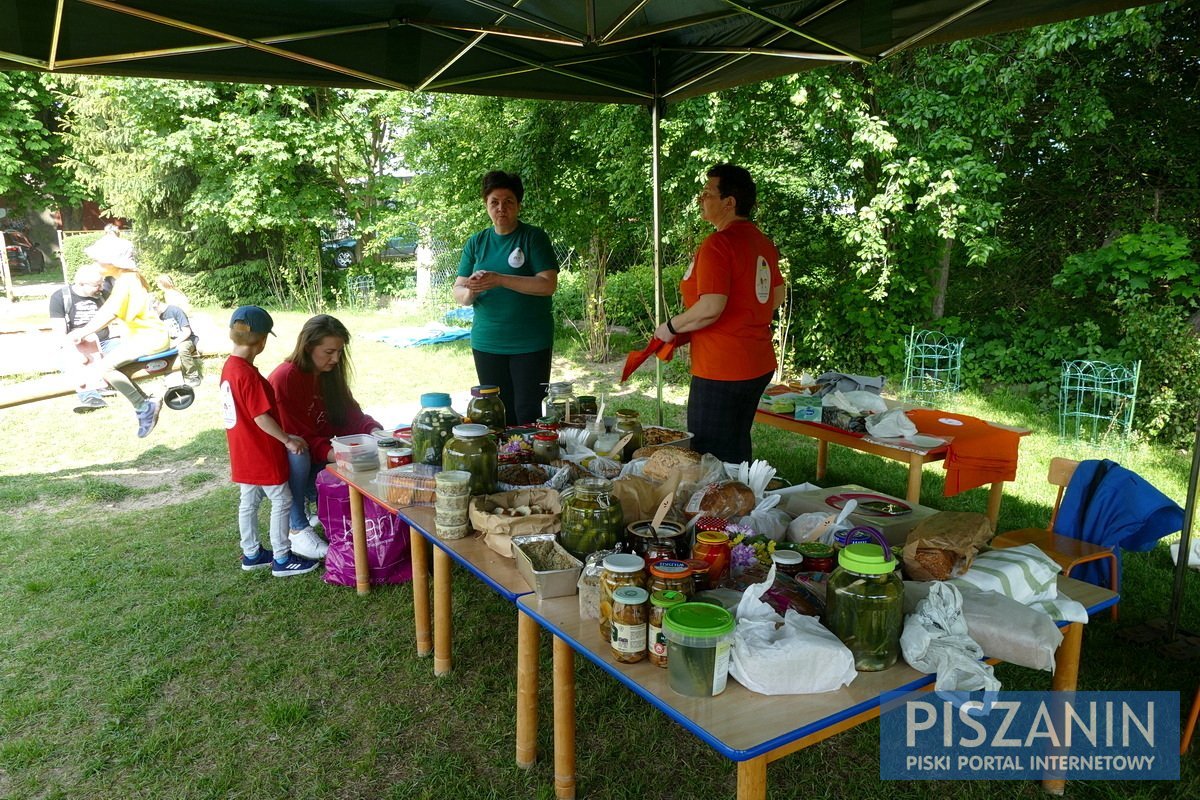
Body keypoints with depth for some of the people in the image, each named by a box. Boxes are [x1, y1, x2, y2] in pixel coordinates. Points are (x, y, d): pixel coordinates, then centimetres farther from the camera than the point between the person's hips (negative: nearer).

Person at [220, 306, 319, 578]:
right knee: (282, 501, 1)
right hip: (262, 452, -9)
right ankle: (282, 559, 8)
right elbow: (261, 417, -24)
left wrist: (284, 437, 18)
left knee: (249, 502, 17)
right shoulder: (248, 374, -24)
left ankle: (251, 554, 29)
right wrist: (287, 439, -13)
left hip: (244, 452, 9)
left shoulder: (229, 367, 5)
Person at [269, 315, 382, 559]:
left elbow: (350, 413, -3)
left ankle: (305, 495, 6)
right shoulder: (285, 378, -24)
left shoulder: (330, 374, -2)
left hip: (323, 451, 6)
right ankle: (298, 529, -21)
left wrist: (372, 429, -25)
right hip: (287, 456, -6)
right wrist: (329, 453, -41)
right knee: (298, 454, -38)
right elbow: (294, 433, -26)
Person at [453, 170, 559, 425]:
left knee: (528, 414, -1)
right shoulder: (476, 243, 8)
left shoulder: (534, 237, -3)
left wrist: (500, 280, -22)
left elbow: (548, 284, -14)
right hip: (486, 343, 4)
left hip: (531, 344, -4)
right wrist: (470, 292, -19)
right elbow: (458, 292, 5)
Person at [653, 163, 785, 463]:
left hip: (722, 371, -9)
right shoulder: (762, 242, 10)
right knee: (737, 450, 21)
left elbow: (710, 308, -25)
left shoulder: (718, 244, -17)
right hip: (759, 365, 9)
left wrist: (671, 327, -11)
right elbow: (778, 295, 20)